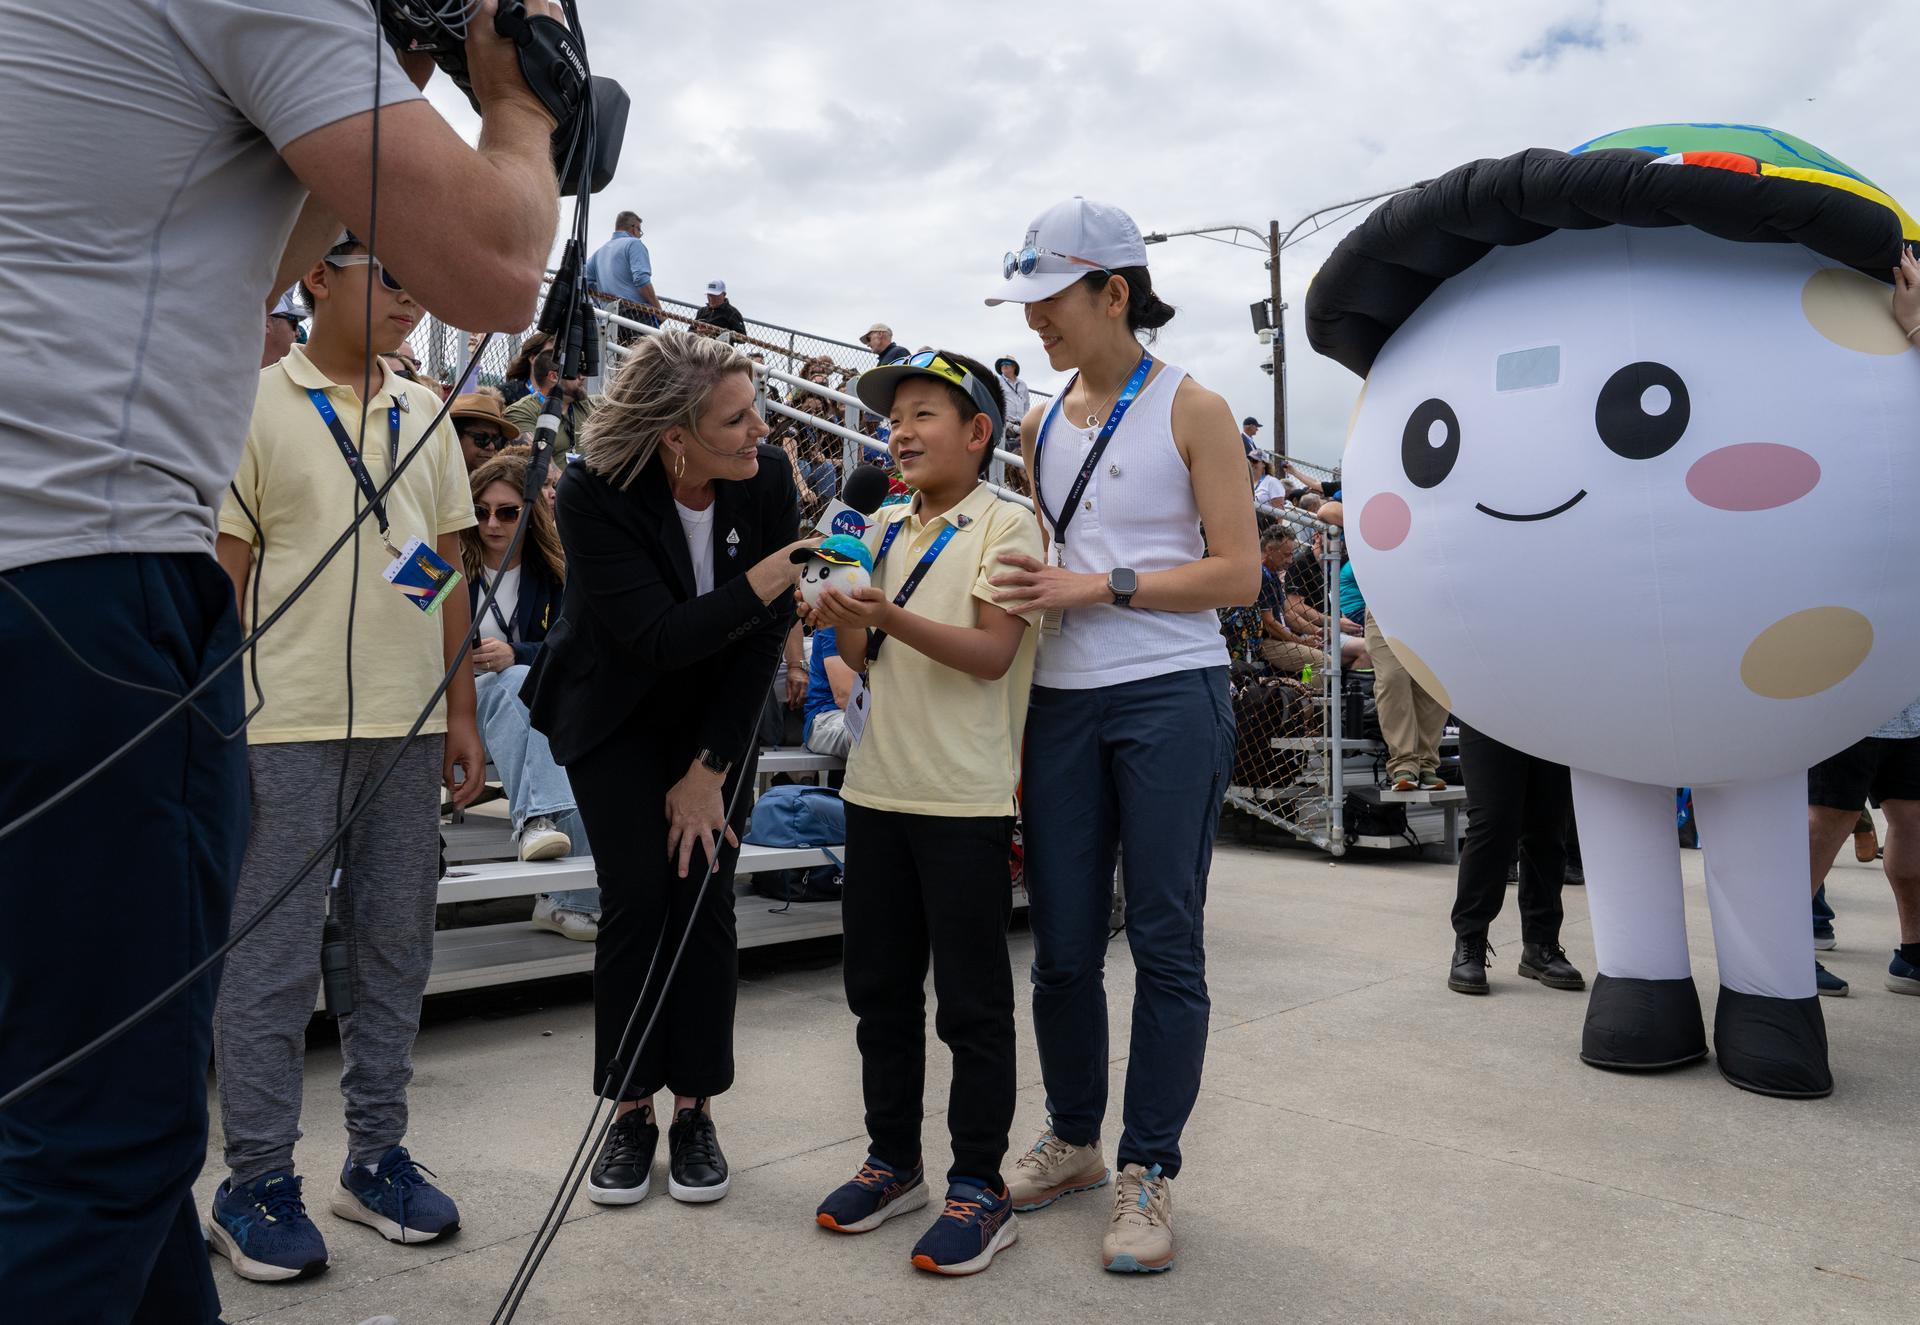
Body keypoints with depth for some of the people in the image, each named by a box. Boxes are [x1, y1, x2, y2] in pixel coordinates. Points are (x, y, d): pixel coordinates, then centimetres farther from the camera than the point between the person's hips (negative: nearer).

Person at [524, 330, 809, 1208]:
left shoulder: (766, 479, -16)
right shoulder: (594, 493, -24)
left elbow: (764, 637, -12)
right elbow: (657, 636, -29)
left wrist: (710, 767, -11)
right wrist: (762, 582, -39)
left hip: (719, 718, 2)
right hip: (616, 719, -2)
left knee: (704, 898, -3)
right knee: (637, 897, -6)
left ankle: (695, 1109, 12)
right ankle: (630, 1110, 12)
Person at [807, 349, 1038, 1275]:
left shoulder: (1004, 525, -5)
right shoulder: (886, 529, 14)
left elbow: (993, 653, -16)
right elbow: (869, 664, 15)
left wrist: (889, 615, -26)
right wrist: (844, 624, -6)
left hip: (963, 799, -7)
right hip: (876, 787, 7)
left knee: (971, 1000, 3)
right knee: (879, 986, 15)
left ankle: (979, 1188, 17)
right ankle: (893, 1160, 31)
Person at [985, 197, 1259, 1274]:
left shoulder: (1193, 410, -1)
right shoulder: (1041, 427, 13)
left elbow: (1239, 573, -8)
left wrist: (1104, 586, -15)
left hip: (1171, 698, -5)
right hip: (1062, 703, 5)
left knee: (1166, 944, 1)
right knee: (1063, 945, 9)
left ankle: (1151, 1173, 15)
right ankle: (1074, 1140, 29)